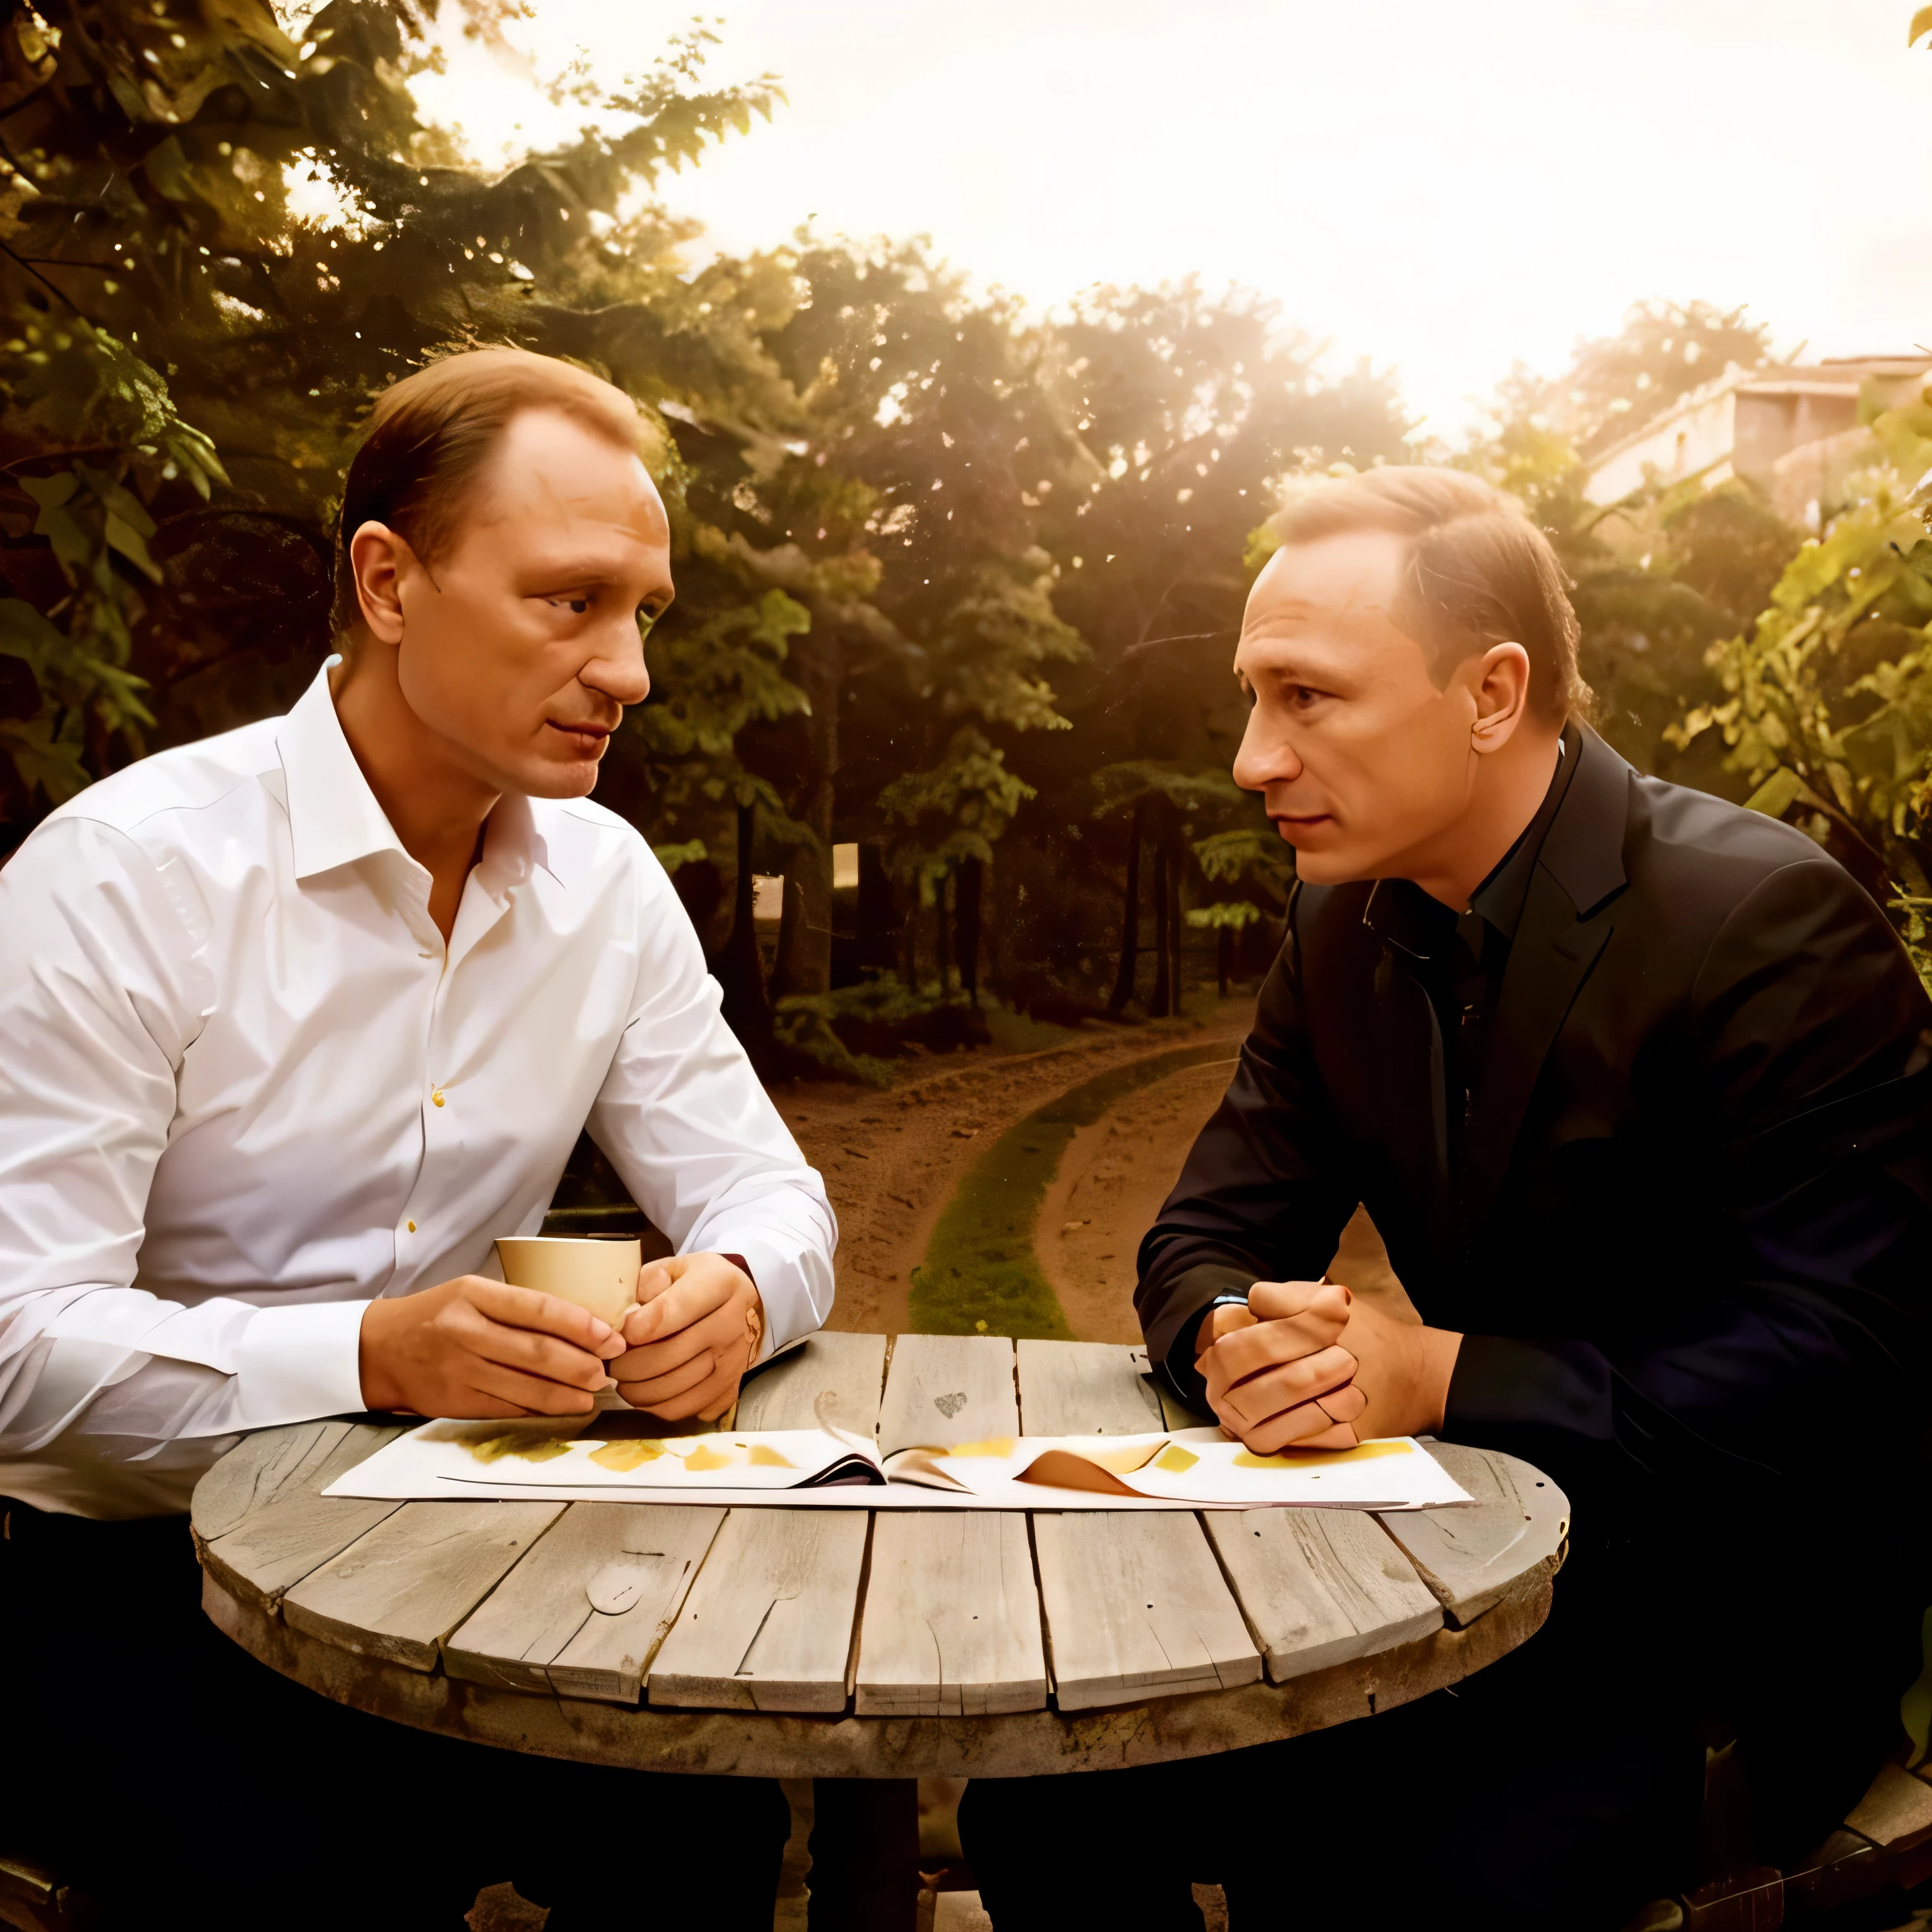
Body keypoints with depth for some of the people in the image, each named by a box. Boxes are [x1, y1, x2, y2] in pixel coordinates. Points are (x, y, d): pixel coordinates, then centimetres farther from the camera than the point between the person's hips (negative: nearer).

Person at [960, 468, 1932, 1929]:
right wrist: (1234, 1337, -17)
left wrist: (1440, 1374, -25)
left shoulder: (1772, 923, -17)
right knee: (1039, 1803, -9)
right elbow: (1207, 1237, 6)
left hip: (1729, 1636, -5)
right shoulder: (1343, 925, 3)